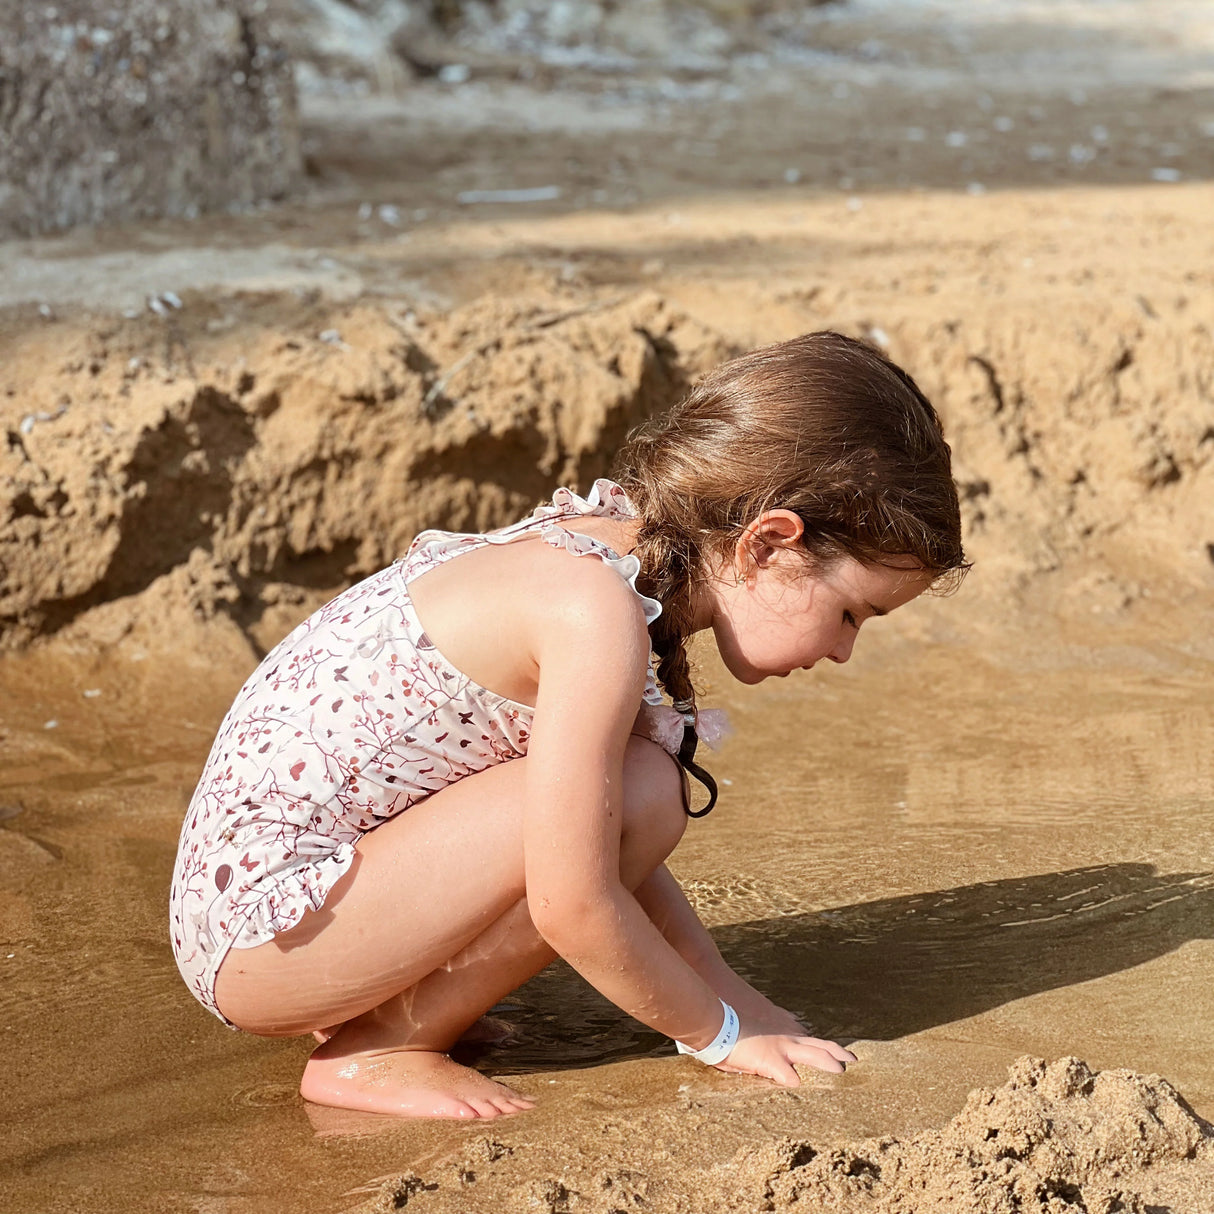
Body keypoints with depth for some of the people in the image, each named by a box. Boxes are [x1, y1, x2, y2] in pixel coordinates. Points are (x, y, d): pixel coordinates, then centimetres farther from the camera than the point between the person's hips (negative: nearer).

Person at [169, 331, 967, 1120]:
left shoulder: (600, 555, 7)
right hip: (260, 930, -10)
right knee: (638, 794, -19)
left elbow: (607, 851, 17)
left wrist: (722, 989, 11)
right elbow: (573, 906, -23)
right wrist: (719, 1031, -8)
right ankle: (378, 1050, -8)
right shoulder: (598, 614, -22)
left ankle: (358, 1005, 10)